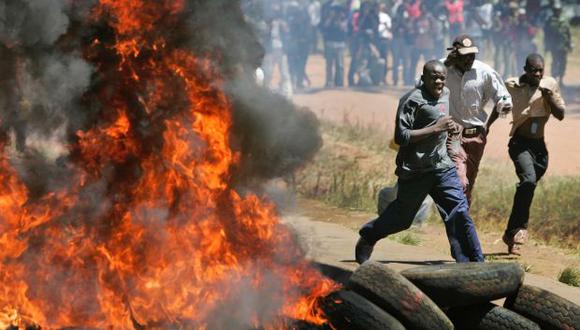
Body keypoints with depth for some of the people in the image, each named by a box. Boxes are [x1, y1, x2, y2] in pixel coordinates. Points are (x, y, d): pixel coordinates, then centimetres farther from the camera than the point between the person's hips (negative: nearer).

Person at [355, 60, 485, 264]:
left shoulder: (446, 94, 11)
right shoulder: (412, 100, -15)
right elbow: (401, 137, -23)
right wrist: (435, 128, -24)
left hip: (442, 166, 6)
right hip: (414, 171, -6)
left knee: (459, 210, -9)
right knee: (402, 216, 8)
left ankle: (473, 262, -8)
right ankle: (368, 236, 36)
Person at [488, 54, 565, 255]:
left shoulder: (550, 85, 1)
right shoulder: (512, 85, -5)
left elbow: (561, 115, 0)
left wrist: (549, 97, -14)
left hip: (539, 146, 4)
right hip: (520, 143, -4)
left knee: (527, 188, 8)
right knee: (528, 180, -28)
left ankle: (511, 234, 21)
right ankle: (520, 227, -22)